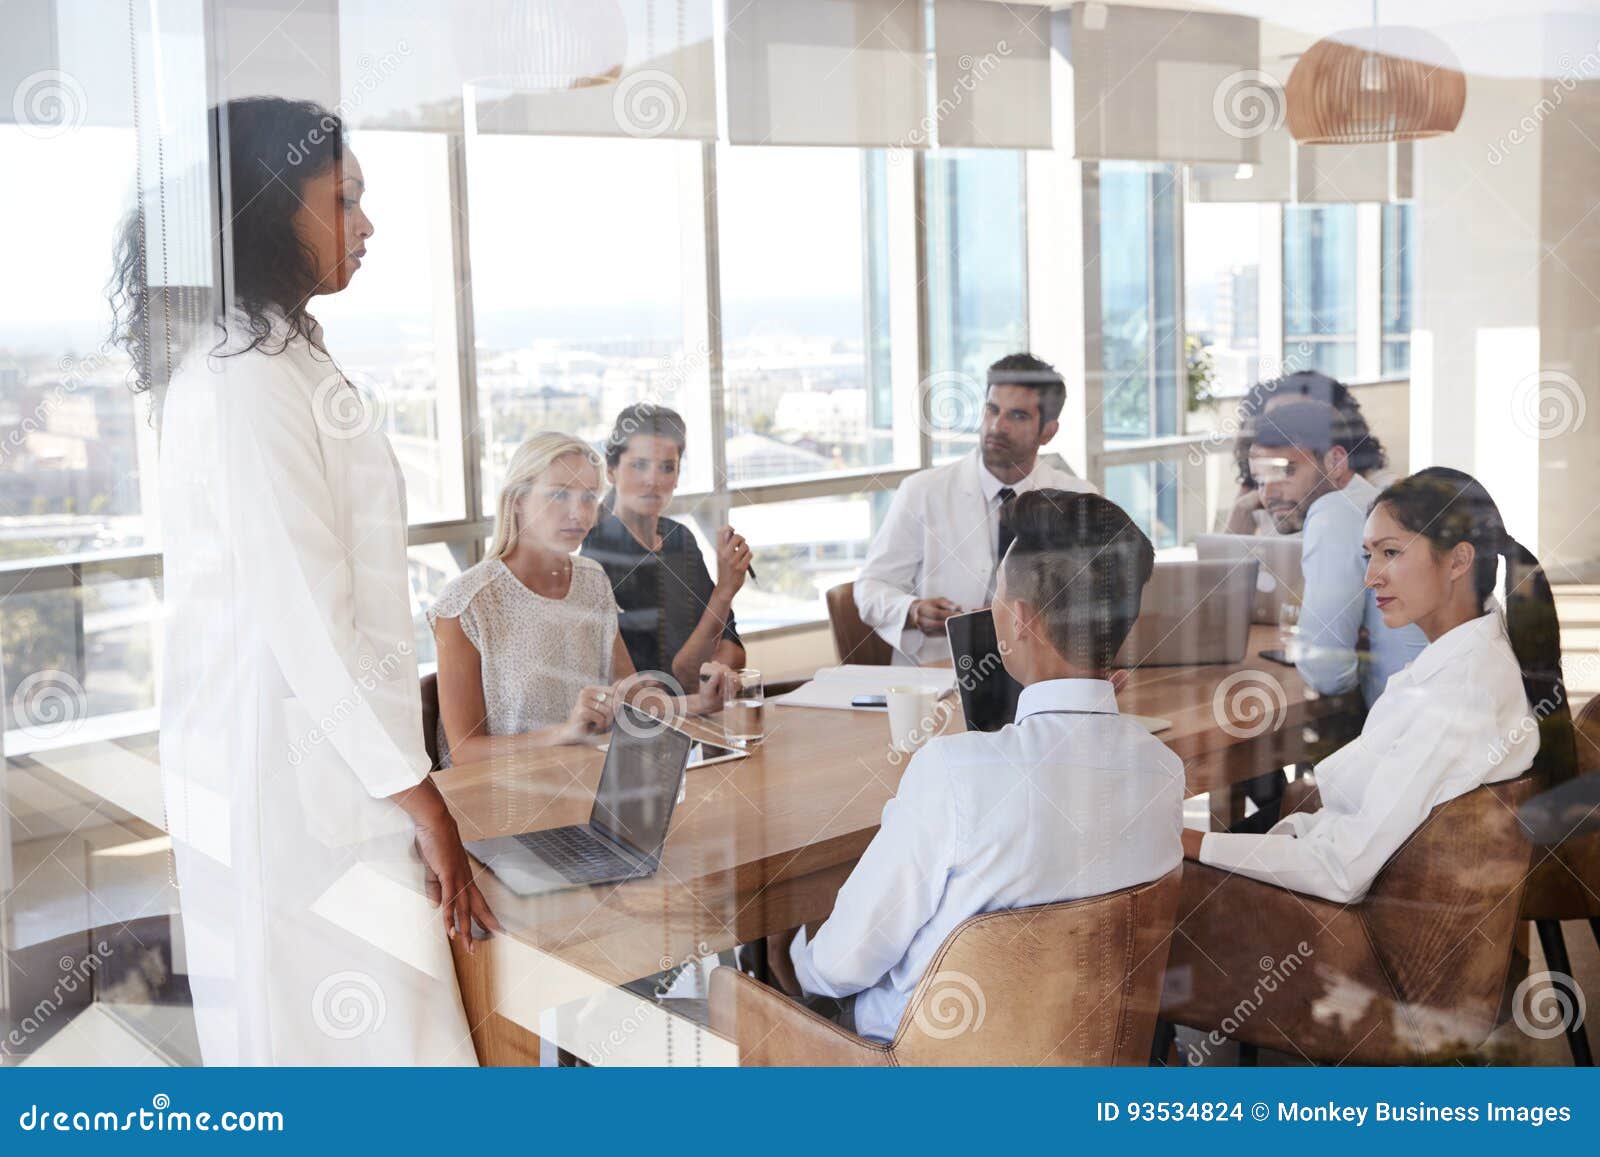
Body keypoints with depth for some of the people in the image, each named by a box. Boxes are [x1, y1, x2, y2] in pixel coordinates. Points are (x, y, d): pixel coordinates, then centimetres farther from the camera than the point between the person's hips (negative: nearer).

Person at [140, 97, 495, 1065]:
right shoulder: (250, 378, -16)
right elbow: (306, 620, -20)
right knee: (357, 1036, -4)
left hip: (307, 758, 10)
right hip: (292, 773, -10)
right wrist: (420, 796, -14)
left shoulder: (278, 361, 15)